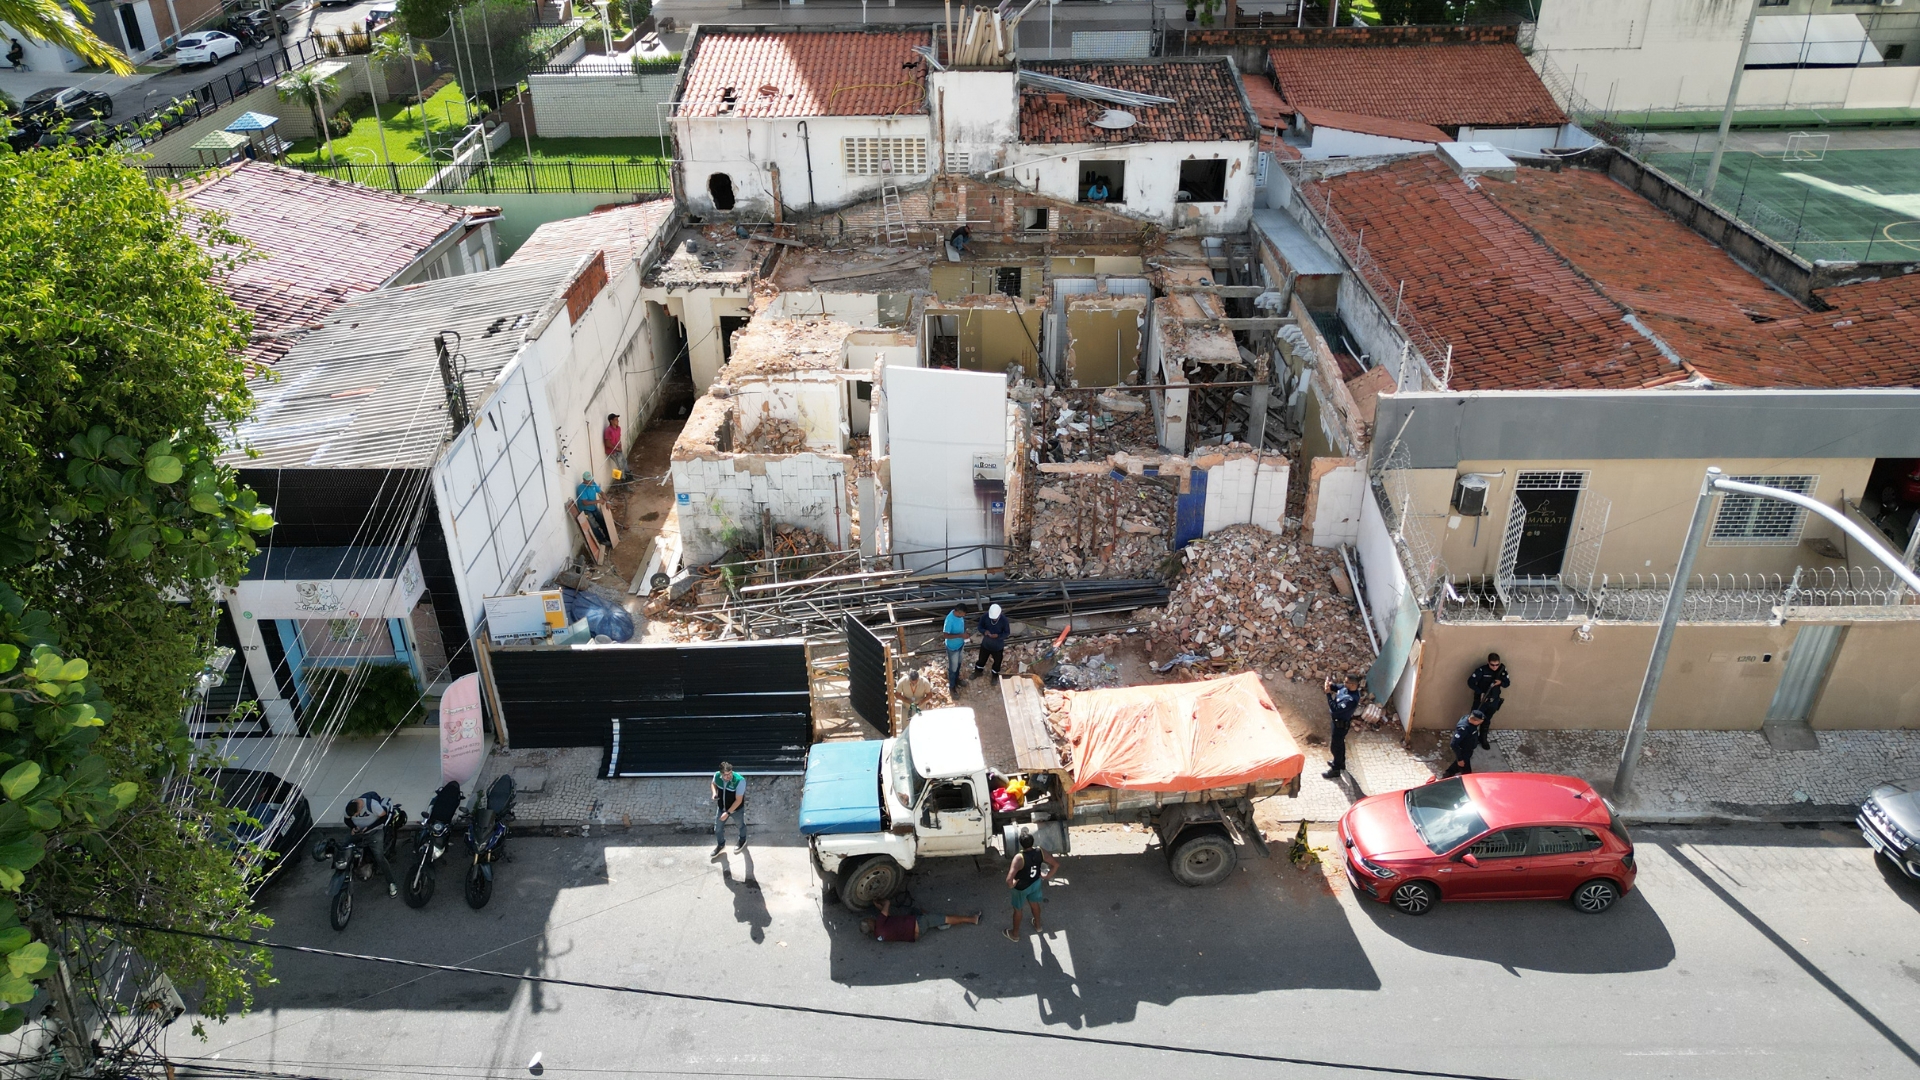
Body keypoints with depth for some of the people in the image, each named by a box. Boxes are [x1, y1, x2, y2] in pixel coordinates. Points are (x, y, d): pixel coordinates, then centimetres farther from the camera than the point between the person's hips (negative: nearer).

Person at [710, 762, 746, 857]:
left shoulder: (739, 780, -37)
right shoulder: (717, 776, -22)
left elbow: (738, 800, -29)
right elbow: (713, 783, 5)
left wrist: (728, 813, -27)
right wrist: (714, 792, -16)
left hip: (736, 809, -3)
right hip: (721, 807, 4)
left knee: (740, 825, 25)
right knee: (718, 828, 17)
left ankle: (742, 840, 56)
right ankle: (720, 844, 48)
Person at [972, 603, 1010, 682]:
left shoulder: (1004, 620, -28)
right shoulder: (985, 617, -23)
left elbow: (1007, 632, -15)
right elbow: (980, 627, -7)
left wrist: (998, 636, -32)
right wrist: (984, 631, -30)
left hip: (998, 646, -2)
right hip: (986, 644, 2)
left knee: (997, 662, 22)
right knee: (981, 659, 25)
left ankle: (995, 675, 50)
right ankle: (978, 671, 54)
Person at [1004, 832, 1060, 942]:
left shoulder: (1019, 858, -39)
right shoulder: (1039, 852, -23)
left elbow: (1009, 880, -45)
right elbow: (1056, 864, -12)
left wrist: (1011, 885, -21)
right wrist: (1047, 876, 1)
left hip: (1021, 887, -5)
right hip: (1036, 883, 5)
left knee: (1017, 909, 22)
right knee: (1034, 903, 33)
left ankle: (1015, 934, 43)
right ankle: (1037, 925, 58)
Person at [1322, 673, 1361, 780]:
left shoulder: (1351, 700, -39)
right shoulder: (1347, 688, -13)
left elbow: (1335, 709, -39)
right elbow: (1337, 687, 7)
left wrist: (1328, 693, -40)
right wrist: (1329, 685, -16)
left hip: (1341, 724, -9)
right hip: (1338, 720, 9)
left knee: (1335, 746, 10)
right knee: (1339, 743, 29)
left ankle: (1335, 771, 30)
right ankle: (1341, 763, 51)